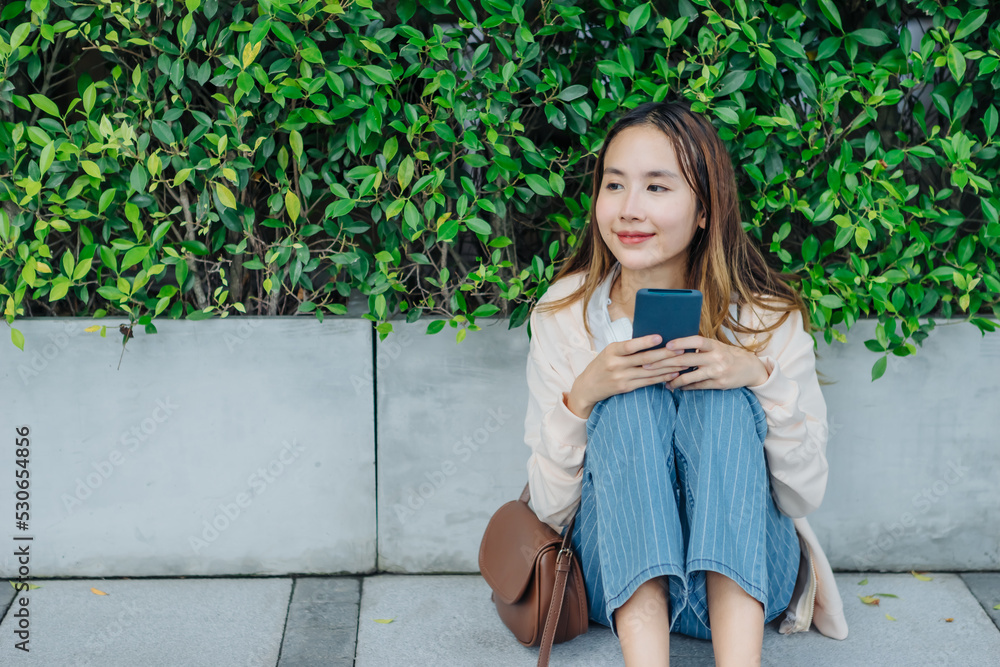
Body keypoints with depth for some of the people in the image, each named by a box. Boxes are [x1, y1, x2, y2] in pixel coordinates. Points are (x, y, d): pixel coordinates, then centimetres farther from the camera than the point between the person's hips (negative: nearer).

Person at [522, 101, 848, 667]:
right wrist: (581, 395, -21)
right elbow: (549, 509, -4)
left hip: (745, 576, 0)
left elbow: (806, 497, -4)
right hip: (623, 578, 1)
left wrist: (762, 379, -20)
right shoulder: (565, 314, -3)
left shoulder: (768, 318, -5)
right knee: (629, 403, -24)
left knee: (722, 398, -25)